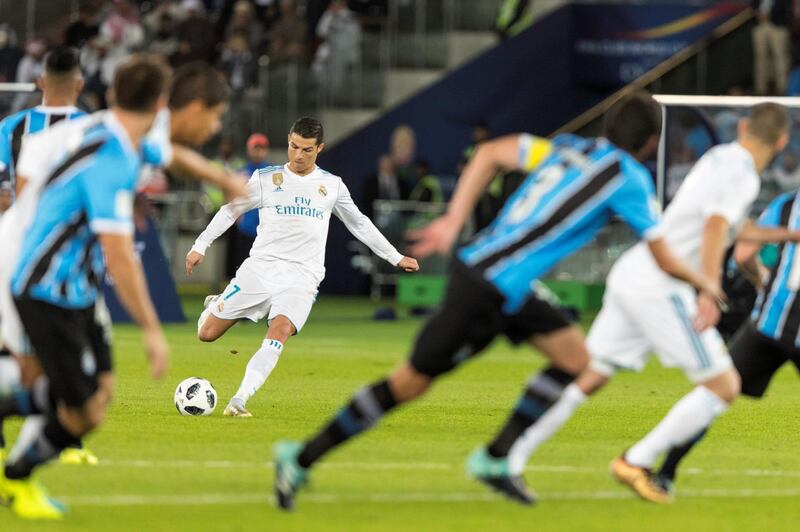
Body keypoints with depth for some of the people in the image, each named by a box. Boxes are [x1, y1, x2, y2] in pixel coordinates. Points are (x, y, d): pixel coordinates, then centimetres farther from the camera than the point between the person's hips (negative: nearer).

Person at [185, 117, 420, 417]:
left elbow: (359, 224, 23)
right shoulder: (265, 179, 7)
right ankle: (215, 307, 32)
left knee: (279, 333, -29)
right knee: (206, 334, -4)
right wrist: (200, 246, 9)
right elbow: (230, 211, 14)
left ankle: (239, 401, -35)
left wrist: (395, 257, 25)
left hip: (302, 277, 0)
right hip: (260, 267, 0)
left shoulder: (332, 186, 12)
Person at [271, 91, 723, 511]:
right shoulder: (631, 180, -11)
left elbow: (491, 153, 9)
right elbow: (665, 260, -4)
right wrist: (703, 283, 16)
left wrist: (455, 219, 11)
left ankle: (496, 459, 15)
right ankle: (302, 459, 8)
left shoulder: (573, 149, 9)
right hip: (487, 293, -8)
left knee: (575, 358, 11)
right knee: (412, 383, 1)